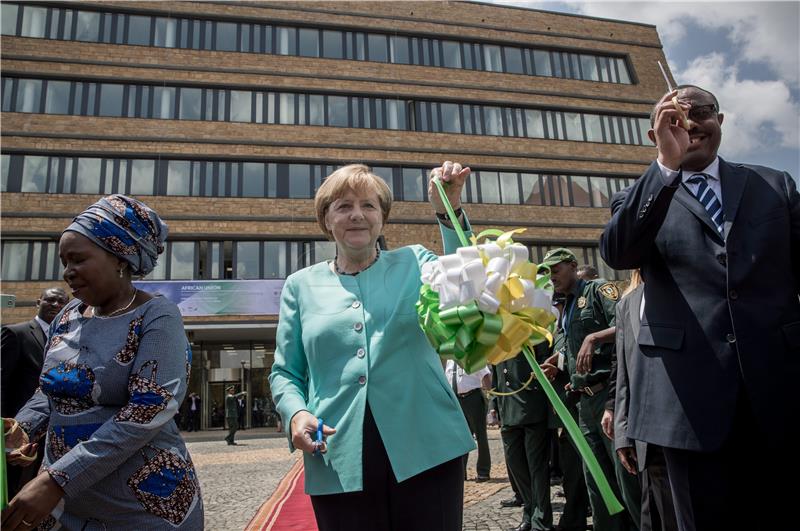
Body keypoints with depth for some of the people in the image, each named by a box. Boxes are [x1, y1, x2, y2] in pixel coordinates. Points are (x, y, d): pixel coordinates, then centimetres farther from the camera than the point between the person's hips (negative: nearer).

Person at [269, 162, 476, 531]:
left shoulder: (414, 262, 9)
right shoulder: (301, 285, 11)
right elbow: (285, 372, 12)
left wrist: (449, 211, -19)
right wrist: (296, 412, -8)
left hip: (426, 447, 0)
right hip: (339, 461, 1)